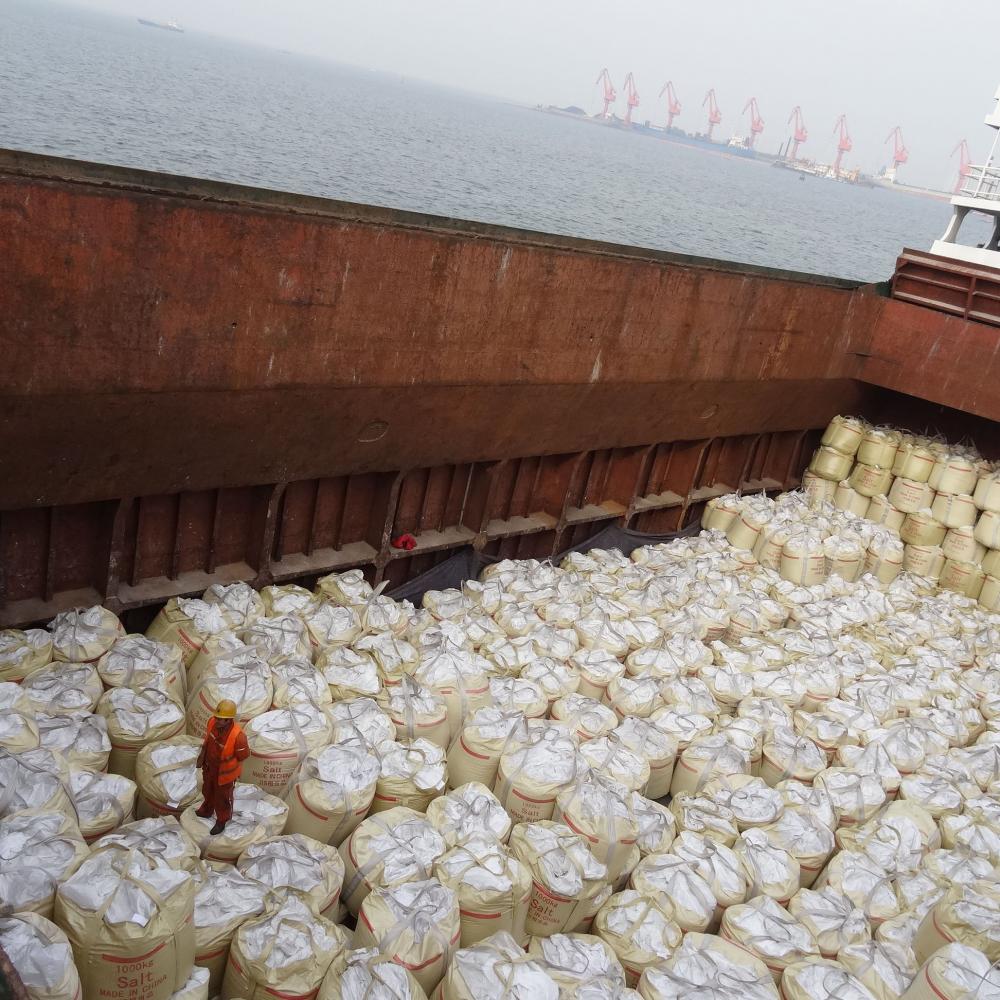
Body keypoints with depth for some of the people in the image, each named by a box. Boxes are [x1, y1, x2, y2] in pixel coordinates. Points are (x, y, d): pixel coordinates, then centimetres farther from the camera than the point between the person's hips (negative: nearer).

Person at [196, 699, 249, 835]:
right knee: (208, 789, 33)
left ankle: (222, 821, 49)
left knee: (222, 797, 21)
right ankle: (207, 810, 63)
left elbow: (242, 757, -22)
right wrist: (202, 755, 6)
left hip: (224, 772, -6)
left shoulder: (237, 736, -40)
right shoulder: (212, 722, -24)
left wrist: (233, 776, -9)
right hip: (209, 766, 6)